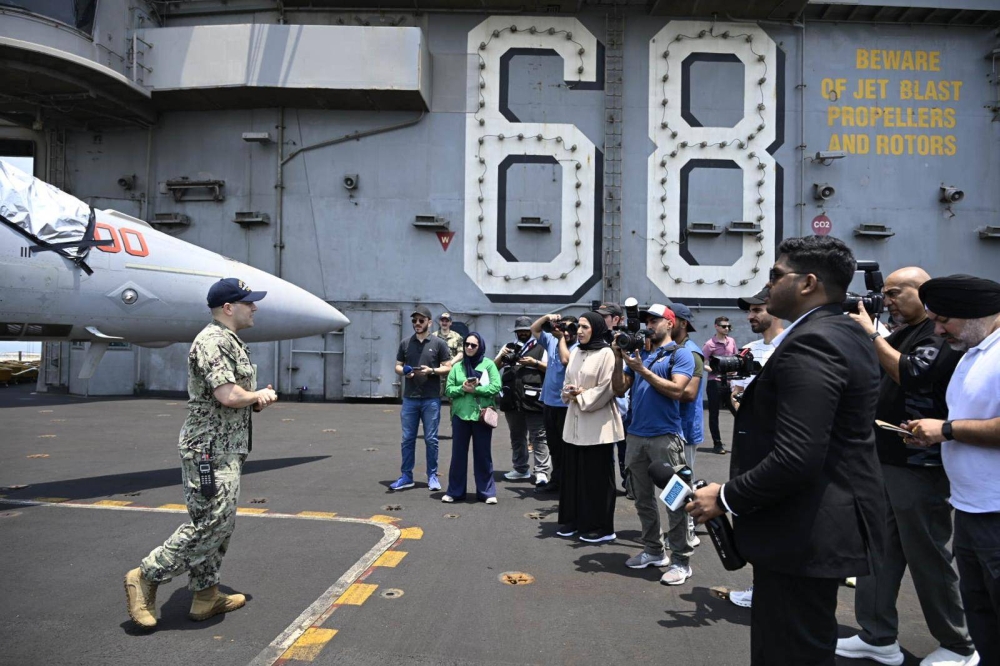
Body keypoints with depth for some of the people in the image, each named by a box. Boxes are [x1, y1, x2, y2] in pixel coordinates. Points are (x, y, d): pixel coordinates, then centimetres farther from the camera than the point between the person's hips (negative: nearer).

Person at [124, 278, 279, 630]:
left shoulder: (232, 342, 17)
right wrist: (258, 396, -6)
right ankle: (145, 577, 6)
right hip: (210, 450, -11)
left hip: (227, 449, 11)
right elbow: (229, 396, -26)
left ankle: (205, 596, 22)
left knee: (221, 524, 14)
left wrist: (258, 398, 5)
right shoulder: (213, 341, -16)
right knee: (210, 524, -9)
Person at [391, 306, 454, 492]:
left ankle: (432, 476, 14)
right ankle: (406, 476, 15)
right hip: (409, 398, 3)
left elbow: (448, 368, 0)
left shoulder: (439, 343, 1)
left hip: (431, 399, -3)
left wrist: (431, 370, -16)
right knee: (407, 439, 6)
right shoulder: (405, 343, 10)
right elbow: (397, 366, 14)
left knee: (431, 439, 3)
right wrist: (403, 371, -9)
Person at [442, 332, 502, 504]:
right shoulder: (457, 367, 9)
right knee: (458, 454, 8)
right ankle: (454, 491, 17)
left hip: (481, 415, -2)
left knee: (483, 455, 5)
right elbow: (449, 390, 6)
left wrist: (475, 389, -14)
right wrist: (462, 388, -13)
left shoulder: (488, 364, 2)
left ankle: (487, 492, 14)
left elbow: (496, 387, -7)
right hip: (460, 415, 2)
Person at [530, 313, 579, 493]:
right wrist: (547, 317, -2)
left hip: (566, 404, -7)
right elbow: (534, 328, 15)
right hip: (549, 401, 7)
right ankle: (556, 479, 27)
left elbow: (565, 360, -28)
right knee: (554, 445, 16)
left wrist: (562, 338, -14)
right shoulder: (552, 340, 9)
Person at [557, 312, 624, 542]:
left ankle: (600, 527, 8)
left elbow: (606, 389, -15)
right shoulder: (575, 352, 12)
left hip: (597, 423, -7)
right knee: (573, 472, 11)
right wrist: (567, 392, -5)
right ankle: (573, 520, 23)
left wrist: (580, 396, -11)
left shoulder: (606, 354, -11)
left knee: (596, 476, -1)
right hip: (575, 421, 7)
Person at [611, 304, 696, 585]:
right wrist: (619, 360, -3)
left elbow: (676, 390, -17)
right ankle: (653, 550, 25)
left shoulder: (680, 354, -3)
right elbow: (619, 390, 10)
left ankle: (681, 560, 5)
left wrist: (643, 370, -15)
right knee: (642, 497, 13)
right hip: (635, 435, 7)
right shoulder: (639, 353, 14)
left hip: (666, 437, -7)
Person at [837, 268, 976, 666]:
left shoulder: (941, 334, -10)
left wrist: (871, 334, -18)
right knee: (878, 551, 11)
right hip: (884, 461, 9)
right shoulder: (901, 335, 17)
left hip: (919, 467, -8)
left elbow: (911, 375, -24)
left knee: (928, 558, 3)